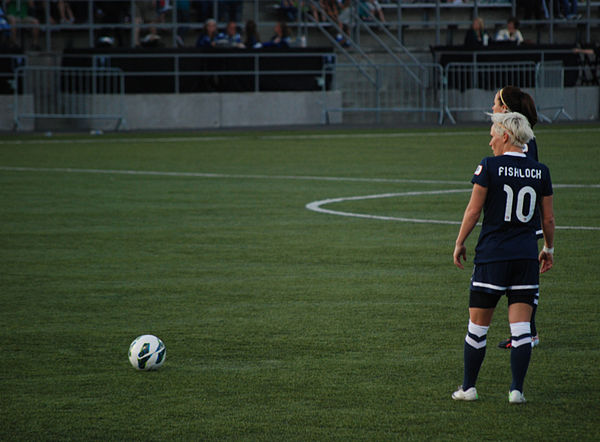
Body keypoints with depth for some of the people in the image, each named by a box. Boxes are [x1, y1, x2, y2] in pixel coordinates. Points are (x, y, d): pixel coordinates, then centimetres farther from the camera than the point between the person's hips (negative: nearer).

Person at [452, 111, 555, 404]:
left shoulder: (489, 167, -7)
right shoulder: (540, 172, 3)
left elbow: (473, 210, -6)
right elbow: (548, 219, 8)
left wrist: (459, 243, 6)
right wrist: (548, 249, 23)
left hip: (492, 256, -3)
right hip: (527, 257, 3)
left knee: (478, 325, 7)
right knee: (521, 326, 3)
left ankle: (468, 387, 14)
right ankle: (517, 389, 0)